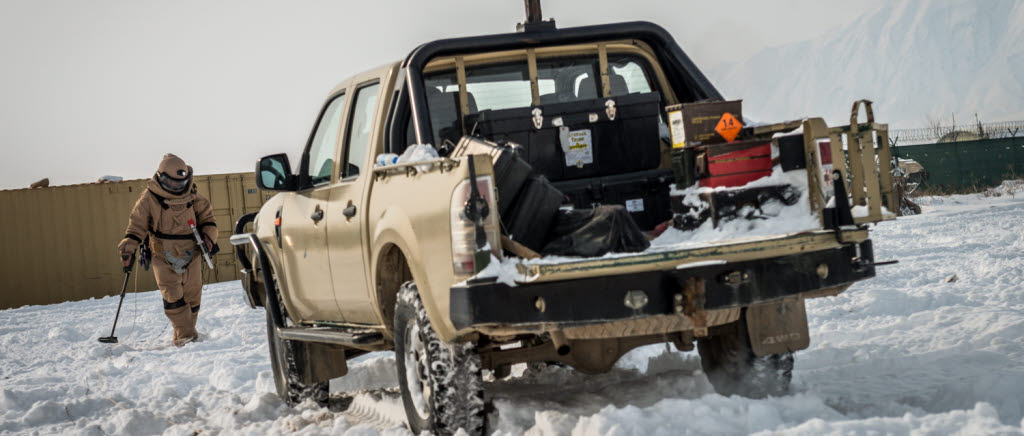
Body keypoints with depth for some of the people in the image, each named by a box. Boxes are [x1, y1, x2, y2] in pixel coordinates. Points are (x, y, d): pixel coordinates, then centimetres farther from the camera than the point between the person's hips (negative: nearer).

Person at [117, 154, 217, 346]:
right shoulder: (149, 199, -7)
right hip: (164, 257, -3)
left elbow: (206, 216, 14)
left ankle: (185, 333, 17)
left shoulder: (193, 197, 2)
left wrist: (208, 235, -4)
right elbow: (136, 226, -3)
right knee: (172, 295, -16)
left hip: (191, 256, 3)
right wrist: (128, 248, -14)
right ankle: (184, 334, -17)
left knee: (192, 295, 5)